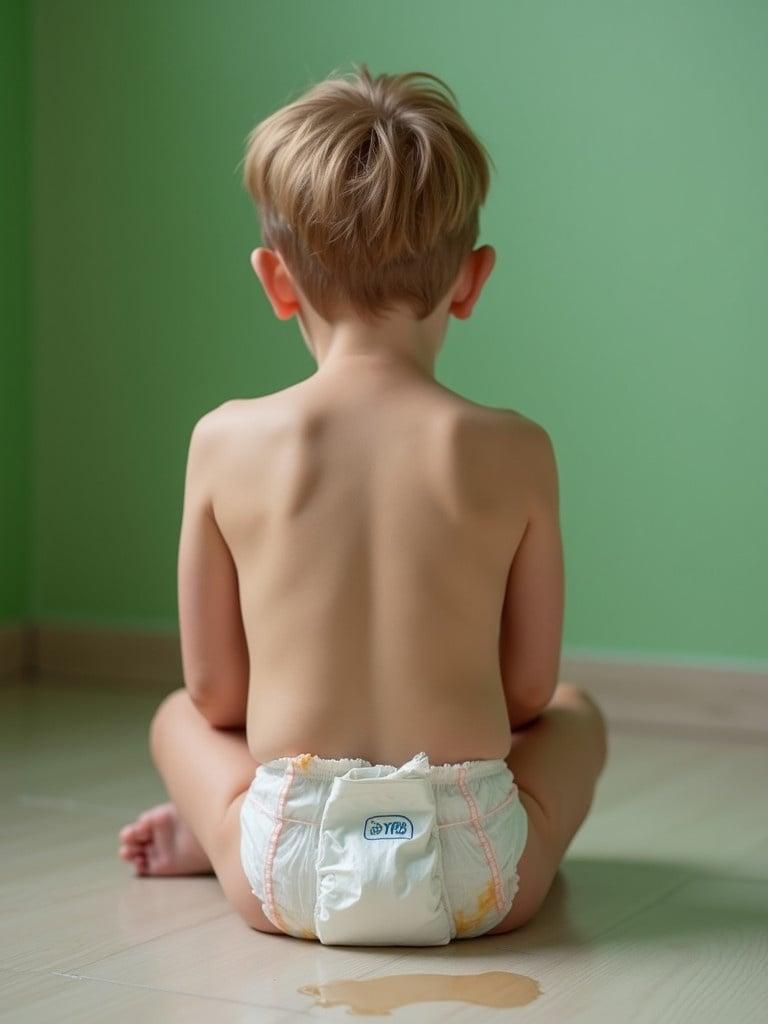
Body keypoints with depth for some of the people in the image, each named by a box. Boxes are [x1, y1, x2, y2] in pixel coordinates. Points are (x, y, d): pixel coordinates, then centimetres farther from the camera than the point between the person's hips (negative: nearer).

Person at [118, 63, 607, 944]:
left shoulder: (226, 441, -5)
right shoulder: (514, 452, -5)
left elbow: (214, 690, 2)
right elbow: (530, 690, 3)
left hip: (286, 878, 2)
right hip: (473, 883, -1)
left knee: (176, 716, 32)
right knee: (578, 713, 31)